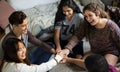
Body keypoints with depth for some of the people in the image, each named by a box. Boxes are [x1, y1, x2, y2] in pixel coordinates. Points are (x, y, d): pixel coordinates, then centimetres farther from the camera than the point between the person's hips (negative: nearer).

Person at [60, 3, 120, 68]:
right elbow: (77, 37, -18)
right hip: (95, 52, 3)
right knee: (84, 63, -24)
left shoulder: (111, 26, -22)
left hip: (110, 52, -3)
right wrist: (67, 49, -37)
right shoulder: (86, 25, -10)